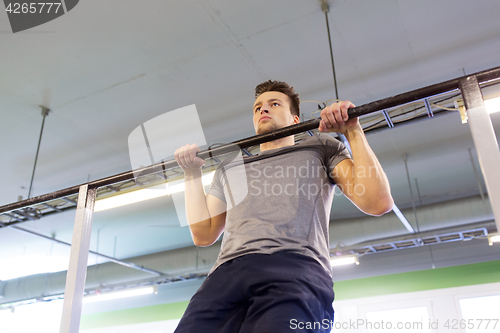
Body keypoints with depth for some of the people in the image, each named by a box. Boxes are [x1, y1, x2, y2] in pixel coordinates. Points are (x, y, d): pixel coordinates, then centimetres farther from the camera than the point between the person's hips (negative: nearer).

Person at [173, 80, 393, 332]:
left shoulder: (320, 147, 24)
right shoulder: (229, 167, 34)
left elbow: (377, 203, 10)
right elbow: (203, 234, 26)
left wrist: (352, 131, 10)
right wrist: (192, 173, 26)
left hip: (297, 267, -3)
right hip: (227, 274, 4)